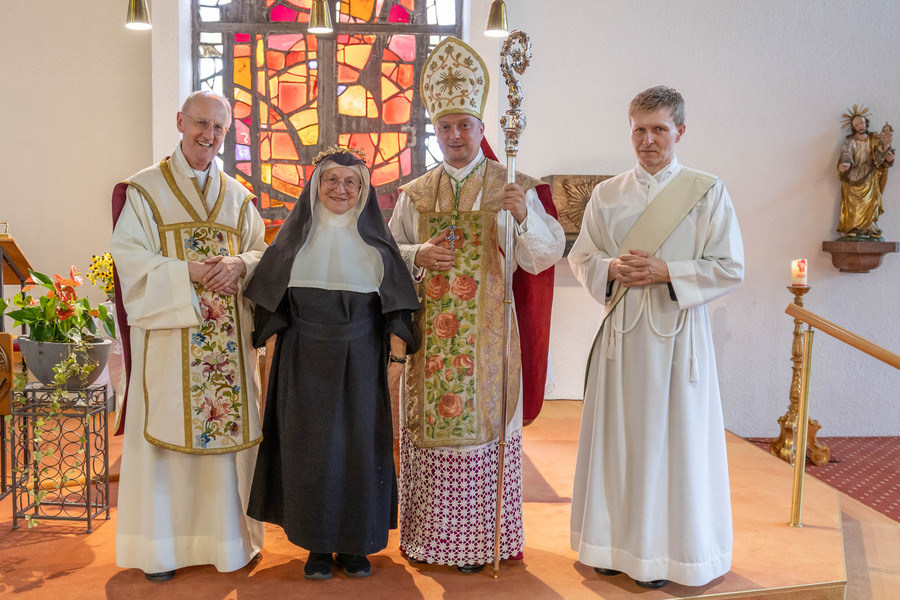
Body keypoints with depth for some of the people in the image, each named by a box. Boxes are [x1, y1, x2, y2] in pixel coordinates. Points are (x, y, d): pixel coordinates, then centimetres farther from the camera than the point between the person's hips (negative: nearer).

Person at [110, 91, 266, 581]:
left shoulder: (238, 196, 14)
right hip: (168, 332, -3)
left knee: (229, 426, 5)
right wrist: (188, 272, -17)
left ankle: (229, 537, 19)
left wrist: (239, 264, -11)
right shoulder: (145, 189, 3)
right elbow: (127, 254, -5)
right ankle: (162, 545, 12)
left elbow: (263, 253, 12)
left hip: (228, 335, 3)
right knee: (167, 429, 0)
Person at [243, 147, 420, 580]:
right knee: (310, 445, 3)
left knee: (359, 444, 2)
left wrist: (397, 355, -5)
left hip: (359, 357, 0)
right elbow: (271, 297, 8)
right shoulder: (298, 233, 6)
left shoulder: (373, 235, 5)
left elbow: (395, 301, 2)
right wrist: (273, 351, 1)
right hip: (306, 358, 1)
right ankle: (318, 544, 16)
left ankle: (354, 544, 16)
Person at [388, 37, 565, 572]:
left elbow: (547, 256, -7)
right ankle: (426, 533, 20)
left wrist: (524, 216, -26)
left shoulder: (511, 187, 2)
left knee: (481, 421, -1)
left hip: (485, 332, -3)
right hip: (428, 332, 3)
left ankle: (478, 538, 13)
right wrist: (418, 256, -8)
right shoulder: (416, 193, 11)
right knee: (428, 425, 6)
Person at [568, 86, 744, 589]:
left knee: (672, 438, 2)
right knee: (620, 435, 8)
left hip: (677, 330, -3)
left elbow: (731, 269, -4)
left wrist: (666, 273, -15)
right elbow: (581, 257, 11)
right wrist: (613, 268, -10)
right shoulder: (607, 194, 8)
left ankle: (668, 551, 17)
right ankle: (619, 542, 22)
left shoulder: (708, 192, -1)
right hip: (622, 329, 3)